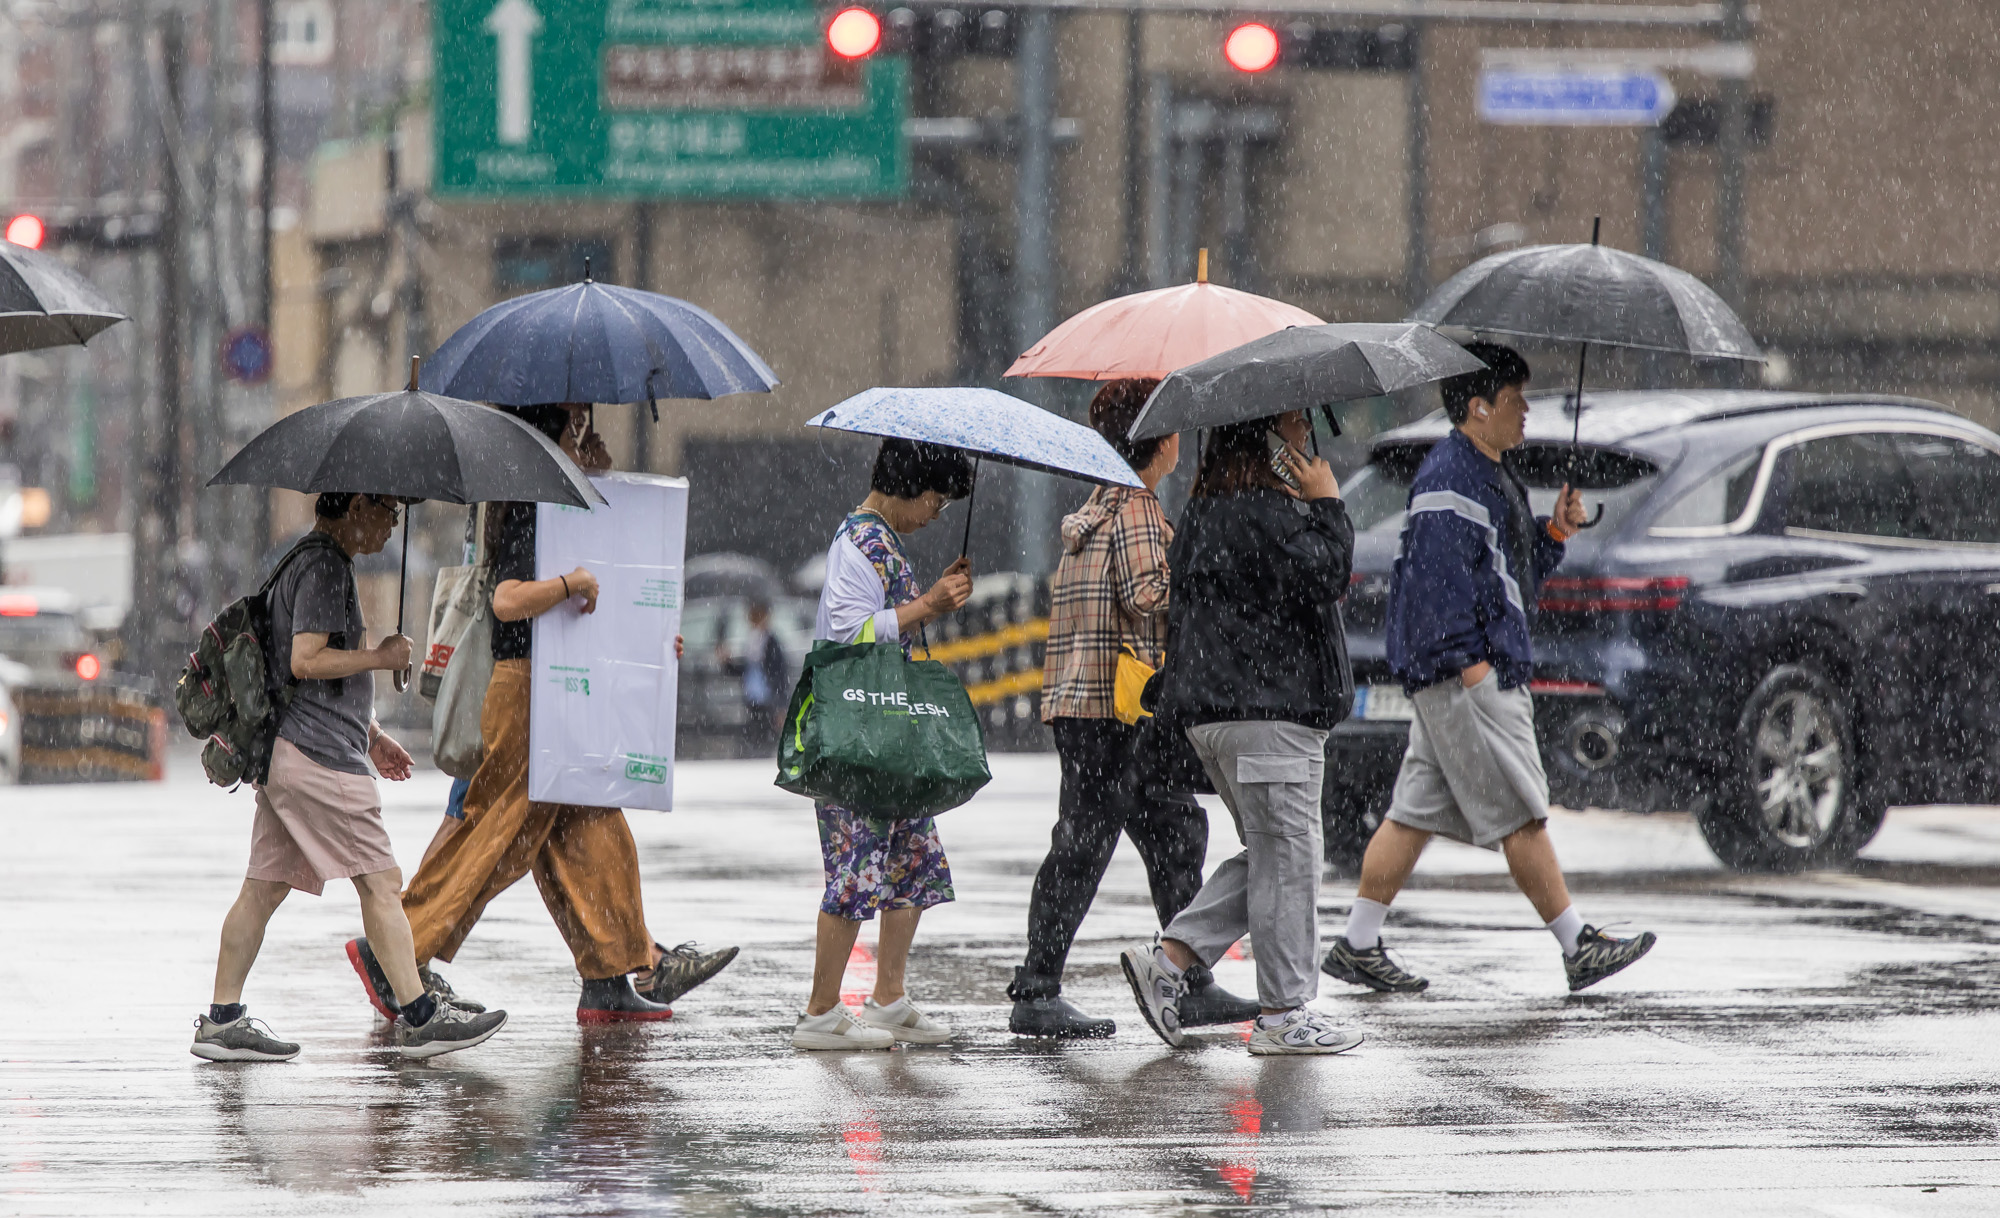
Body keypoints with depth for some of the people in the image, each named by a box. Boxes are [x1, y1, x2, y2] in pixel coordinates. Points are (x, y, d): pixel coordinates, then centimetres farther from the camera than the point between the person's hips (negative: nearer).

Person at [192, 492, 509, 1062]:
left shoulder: (316, 561, 21)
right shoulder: (323, 566, -13)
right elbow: (306, 661, -22)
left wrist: (371, 734, 28)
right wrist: (381, 656, -10)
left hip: (285, 753, 10)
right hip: (319, 756, -10)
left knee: (264, 884, 9)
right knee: (379, 880, -6)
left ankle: (223, 1019, 8)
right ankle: (418, 1016, -3)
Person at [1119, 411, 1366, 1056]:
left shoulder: (1207, 505, 17)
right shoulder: (1266, 506, -15)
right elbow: (1323, 576, -22)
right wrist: (1327, 504, -12)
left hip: (1208, 709, 10)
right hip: (1269, 709, -10)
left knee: (1267, 854, 16)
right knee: (1286, 856, -4)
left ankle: (1168, 958, 6)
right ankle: (1284, 1013, 0)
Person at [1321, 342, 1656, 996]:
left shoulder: (1492, 477, 19)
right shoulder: (1448, 478, -14)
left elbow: (1514, 571, 26)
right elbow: (1437, 573, -21)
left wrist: (1554, 533, 9)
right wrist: (1467, 658, -23)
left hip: (1473, 674, 11)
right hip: (1464, 678, -11)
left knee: (1415, 813, 10)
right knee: (1521, 813, -5)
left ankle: (1358, 945, 12)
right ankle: (1579, 947, 0)